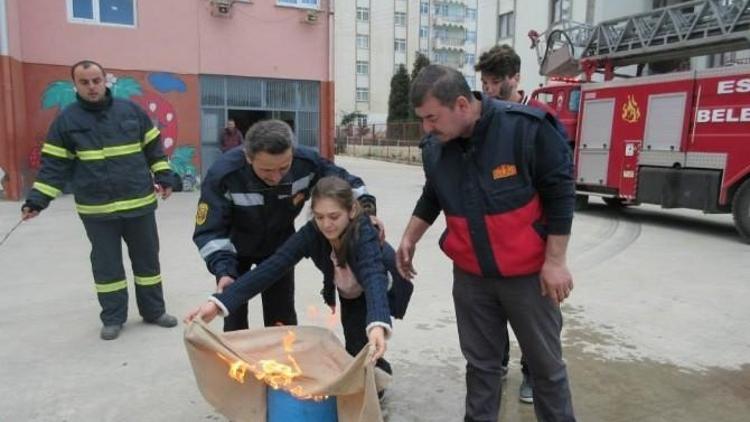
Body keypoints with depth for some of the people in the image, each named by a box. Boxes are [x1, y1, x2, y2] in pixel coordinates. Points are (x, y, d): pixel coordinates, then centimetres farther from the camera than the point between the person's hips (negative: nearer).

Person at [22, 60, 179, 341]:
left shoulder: (130, 111, 3)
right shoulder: (67, 120, 0)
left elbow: (153, 147, 9)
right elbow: (54, 164, -1)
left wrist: (164, 177, 1)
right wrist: (37, 199, -8)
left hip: (139, 203, 1)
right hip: (97, 210, -1)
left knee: (147, 258, 10)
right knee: (106, 264, 9)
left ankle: (154, 310, 25)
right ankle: (113, 318, 23)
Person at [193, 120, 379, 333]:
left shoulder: (306, 162, -30)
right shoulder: (223, 175, -36)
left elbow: (345, 182, -13)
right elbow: (210, 231, -29)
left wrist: (366, 206, -28)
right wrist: (223, 271, -43)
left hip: (279, 247, 2)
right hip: (236, 251, -2)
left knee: (283, 319, 9)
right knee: (235, 319, 4)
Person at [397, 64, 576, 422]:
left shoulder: (525, 127, -20)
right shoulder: (434, 148, -5)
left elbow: (559, 193, -14)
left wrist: (555, 261, -13)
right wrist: (409, 238, 11)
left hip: (528, 273, -3)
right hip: (470, 275, 4)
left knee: (546, 363, 13)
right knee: (480, 362, 16)